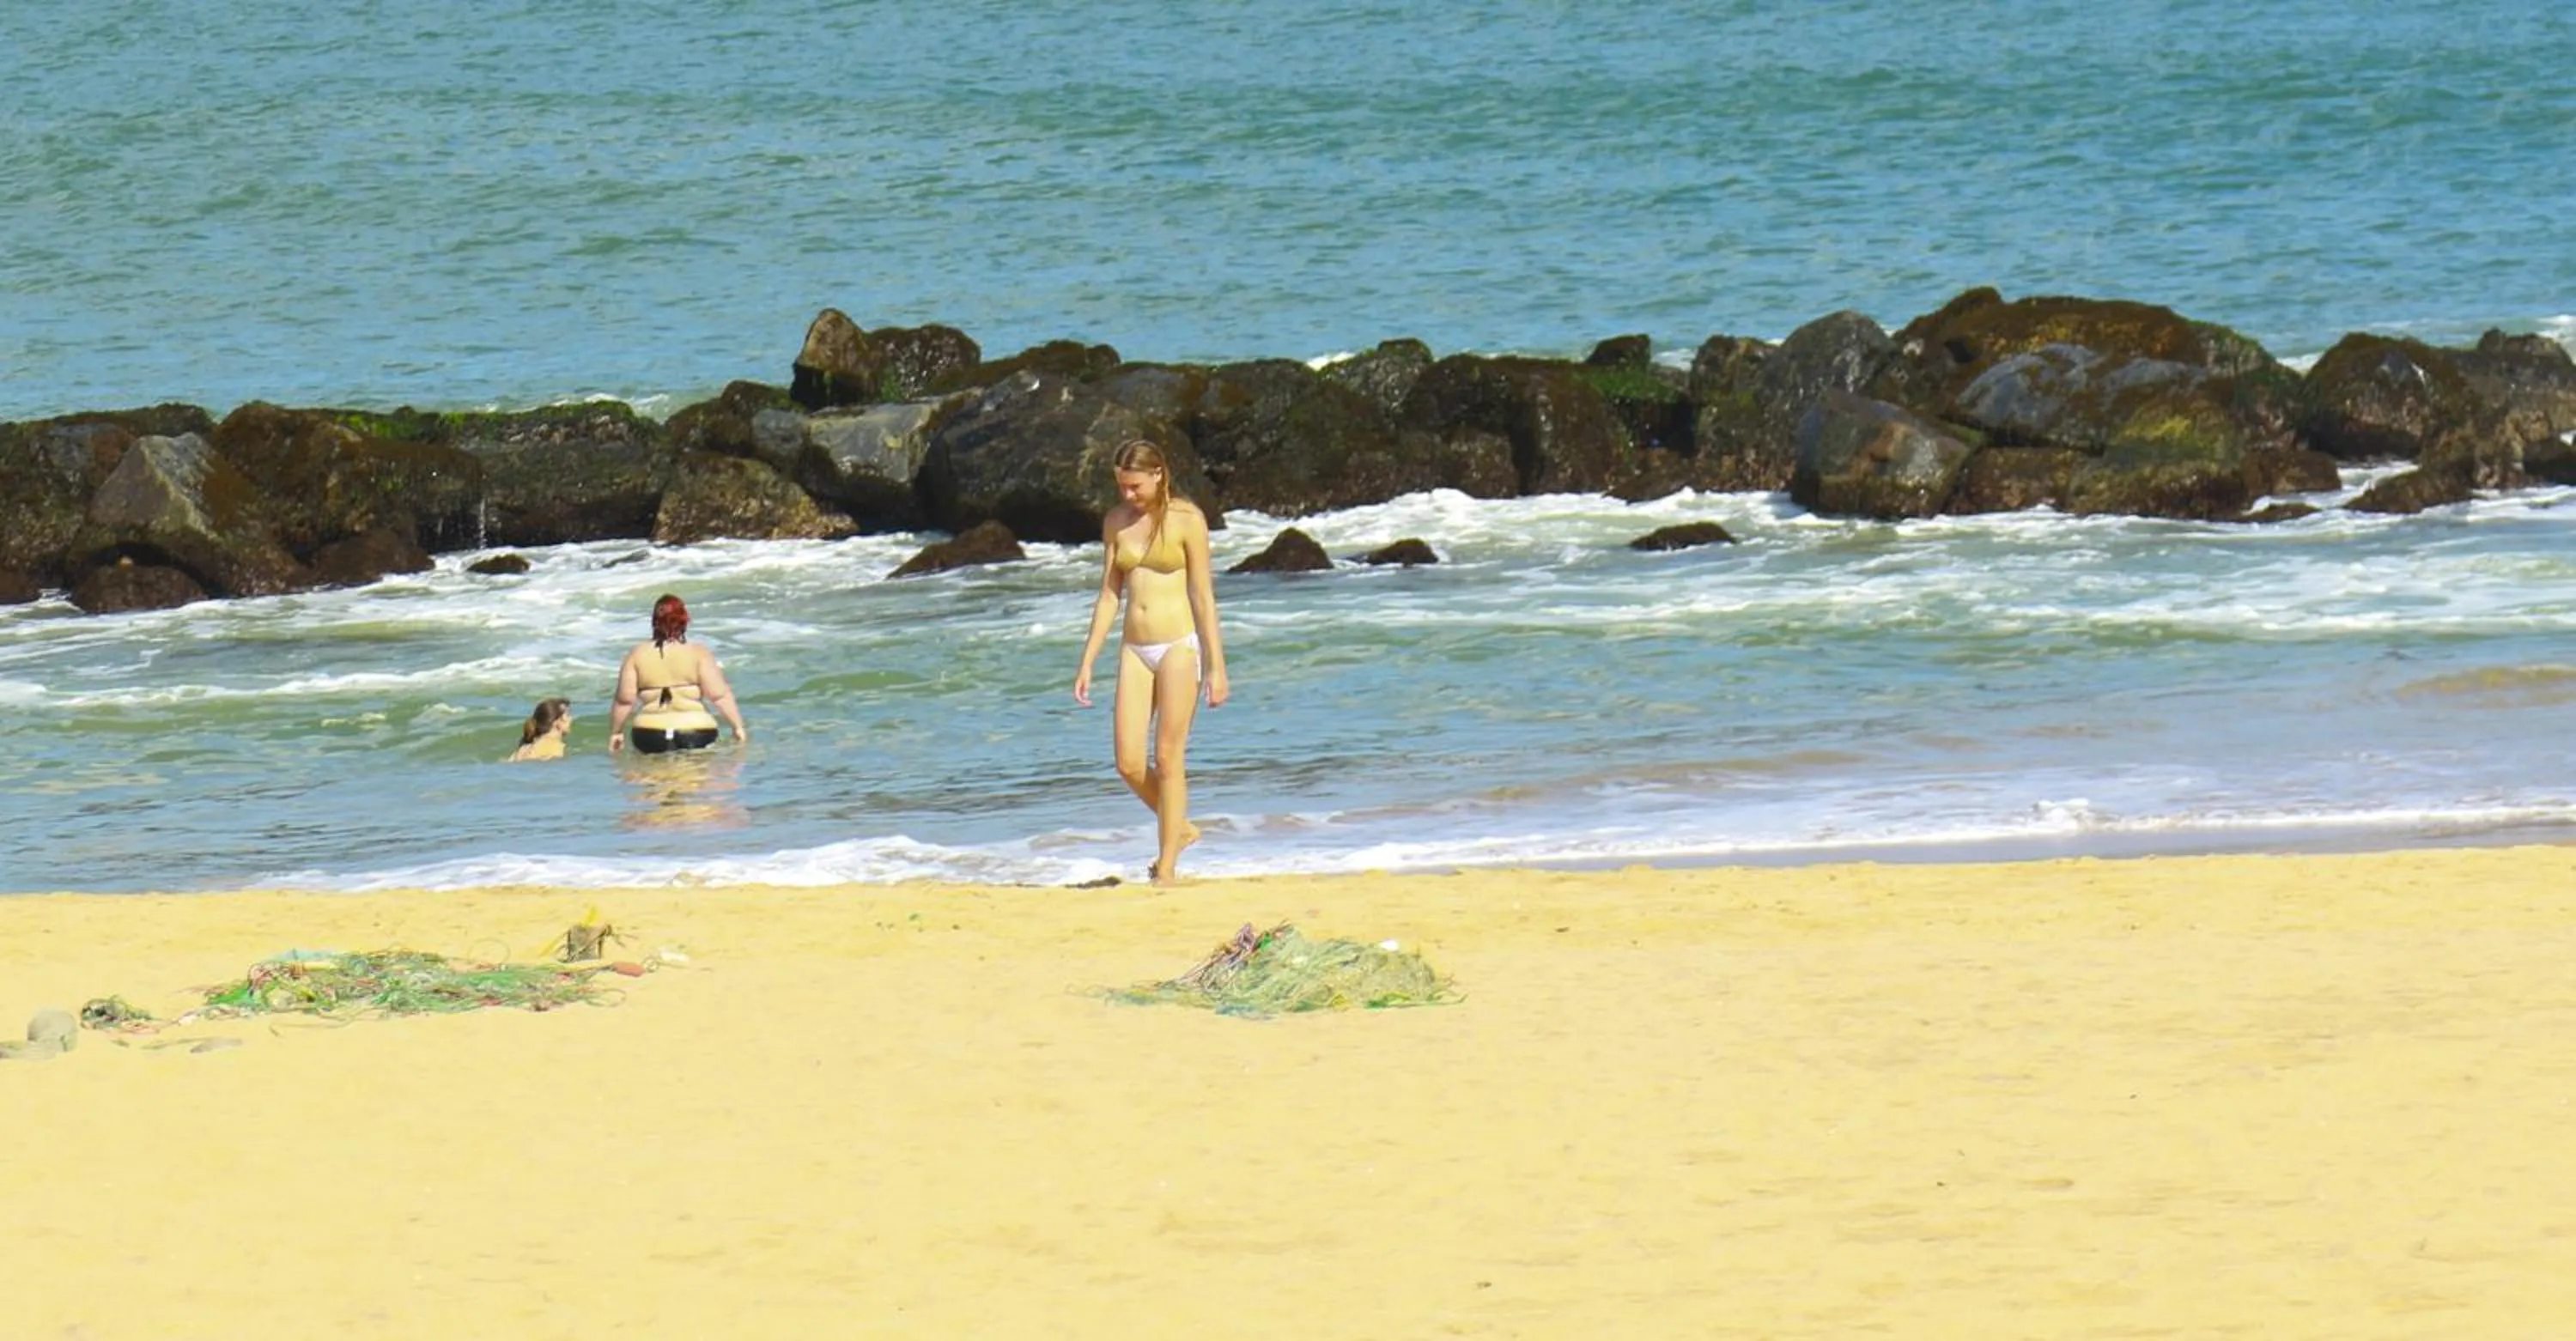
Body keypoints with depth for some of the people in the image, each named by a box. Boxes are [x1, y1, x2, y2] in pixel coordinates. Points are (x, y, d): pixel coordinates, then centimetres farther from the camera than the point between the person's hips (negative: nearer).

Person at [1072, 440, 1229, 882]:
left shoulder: (1186, 520, -5)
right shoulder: (1116, 522, 9)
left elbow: (1203, 596, -5)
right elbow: (1108, 595, 13)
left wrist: (1216, 666, -6)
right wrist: (1087, 663, 10)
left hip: (1178, 646, -5)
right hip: (1135, 649, 5)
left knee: (1168, 759, -4)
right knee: (1129, 765, -2)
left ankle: (1167, 870, 3)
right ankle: (1180, 829, 24)